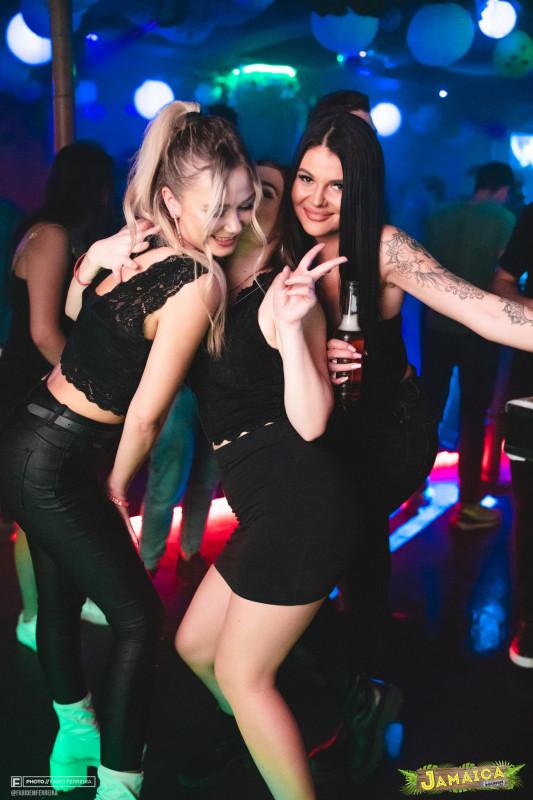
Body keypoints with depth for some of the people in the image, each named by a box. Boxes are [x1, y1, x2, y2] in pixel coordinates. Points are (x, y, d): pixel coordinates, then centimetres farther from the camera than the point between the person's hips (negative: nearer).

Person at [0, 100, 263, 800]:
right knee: (138, 617, 7)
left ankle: (75, 739, 49)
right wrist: (117, 488, -4)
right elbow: (145, 415, -20)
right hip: (57, 466, -9)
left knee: (60, 595, 25)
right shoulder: (196, 283, -24)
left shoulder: (119, 242, -2)